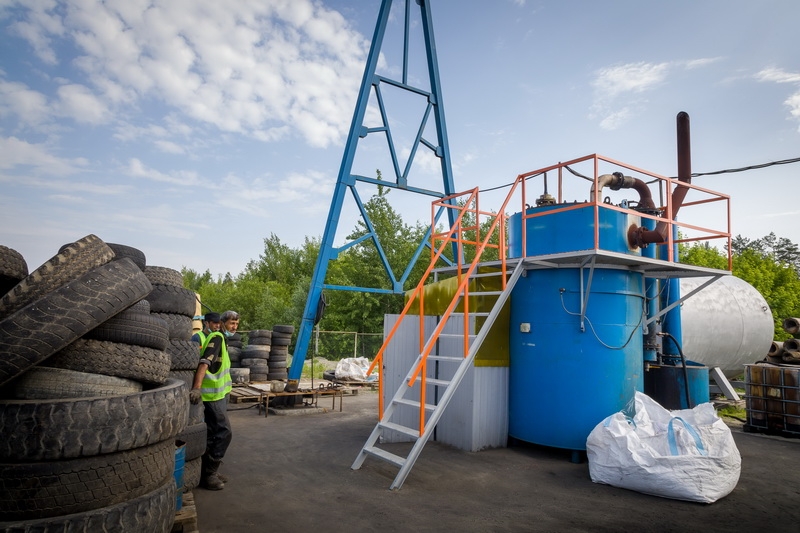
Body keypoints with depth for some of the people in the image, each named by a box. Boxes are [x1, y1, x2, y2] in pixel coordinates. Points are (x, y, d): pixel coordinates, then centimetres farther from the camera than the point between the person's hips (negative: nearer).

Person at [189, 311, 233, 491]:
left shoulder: (215, 337, 14)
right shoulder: (216, 337, -15)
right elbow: (204, 363, -28)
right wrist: (197, 387, -38)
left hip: (217, 394, 9)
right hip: (213, 395, -9)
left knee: (213, 434, 15)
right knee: (224, 433, -5)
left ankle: (210, 471, 25)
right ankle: (208, 475, 3)